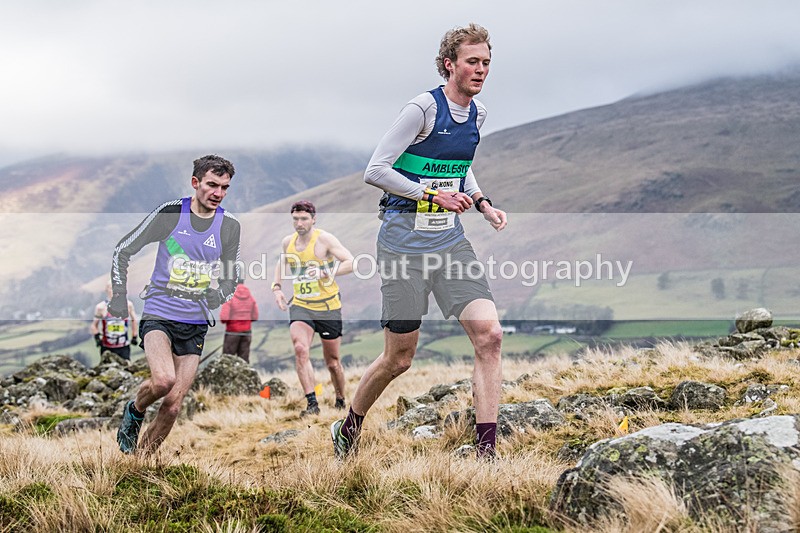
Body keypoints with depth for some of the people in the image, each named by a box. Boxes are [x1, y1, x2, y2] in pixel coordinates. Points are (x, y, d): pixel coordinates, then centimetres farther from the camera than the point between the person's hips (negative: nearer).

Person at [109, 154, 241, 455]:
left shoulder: (230, 226, 3)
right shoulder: (170, 214, -5)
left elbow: (231, 278, 15)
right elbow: (123, 250, 4)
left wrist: (219, 295, -8)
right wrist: (119, 295, -3)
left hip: (196, 325, 3)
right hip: (158, 315, -3)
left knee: (173, 406, -1)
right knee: (163, 380, -28)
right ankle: (134, 411, 5)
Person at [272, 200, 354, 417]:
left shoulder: (324, 239, -12)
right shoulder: (287, 242, 4)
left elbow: (351, 262, -19)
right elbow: (282, 261, 26)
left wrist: (326, 273, -32)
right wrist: (277, 287, 11)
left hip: (328, 307, -3)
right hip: (300, 306, 3)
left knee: (332, 362, 8)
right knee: (300, 349, -24)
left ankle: (340, 402, 31)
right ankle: (312, 403, -23)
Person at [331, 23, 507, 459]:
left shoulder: (477, 113, 10)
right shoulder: (424, 108, -13)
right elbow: (375, 171, -14)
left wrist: (482, 203, 10)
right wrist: (433, 195, -17)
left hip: (450, 238, 6)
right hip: (405, 239, -6)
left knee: (489, 336, -11)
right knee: (399, 358, 2)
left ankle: (486, 451, -7)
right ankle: (348, 429, 29)